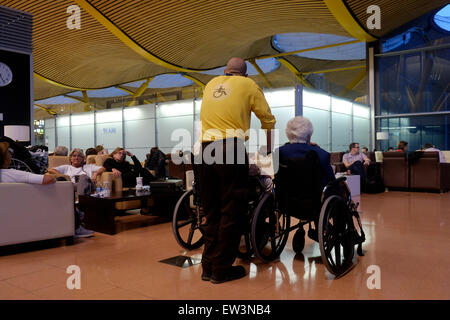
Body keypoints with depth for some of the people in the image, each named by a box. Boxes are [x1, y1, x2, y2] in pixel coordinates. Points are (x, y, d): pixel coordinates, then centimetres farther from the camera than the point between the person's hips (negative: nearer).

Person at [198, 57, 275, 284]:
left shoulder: (210, 84, 21)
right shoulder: (248, 85, 9)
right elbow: (268, 120, 11)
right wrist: (268, 149, 25)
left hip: (205, 150, 5)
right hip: (231, 150, -5)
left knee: (211, 211, 12)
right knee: (231, 212, 3)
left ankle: (208, 266, 19)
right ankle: (222, 269, 10)